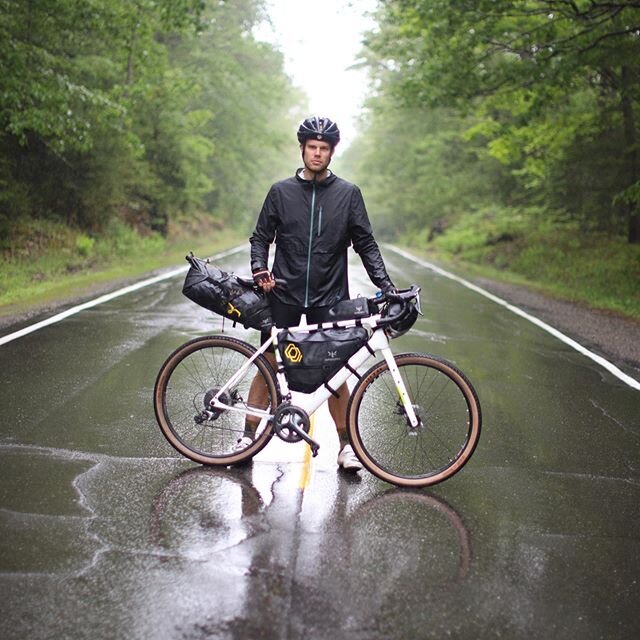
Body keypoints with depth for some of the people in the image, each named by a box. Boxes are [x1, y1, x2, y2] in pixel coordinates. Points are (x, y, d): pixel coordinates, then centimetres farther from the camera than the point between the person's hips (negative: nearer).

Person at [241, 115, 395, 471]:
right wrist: (260, 270, -9)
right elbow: (261, 237, 9)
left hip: (329, 298, 0)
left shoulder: (348, 194, 4)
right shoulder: (281, 192, 5)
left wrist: (385, 284, -7)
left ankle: (346, 444, 12)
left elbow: (366, 243, 5)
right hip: (283, 295, 1)